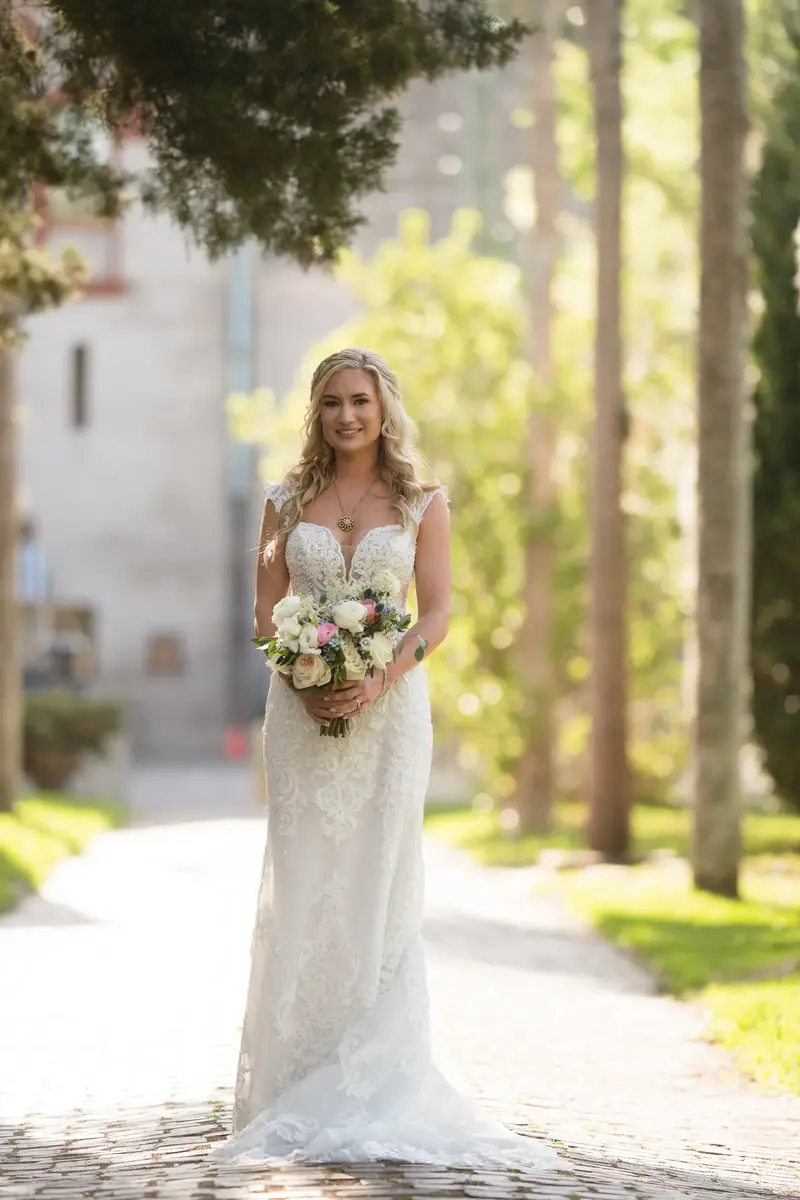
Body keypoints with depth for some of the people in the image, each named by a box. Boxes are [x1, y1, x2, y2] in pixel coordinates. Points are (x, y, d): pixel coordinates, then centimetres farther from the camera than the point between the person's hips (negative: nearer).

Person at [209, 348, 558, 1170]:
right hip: (302, 710, 1)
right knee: (301, 886, -1)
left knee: (379, 884, -2)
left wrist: (380, 679, -16)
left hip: (389, 706, -1)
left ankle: (375, 1085, 1)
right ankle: (297, 1081, 4)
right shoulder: (287, 502, 10)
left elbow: (436, 614, 0)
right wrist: (306, 682, -12)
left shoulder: (422, 503, 6)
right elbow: (266, 611, 5)